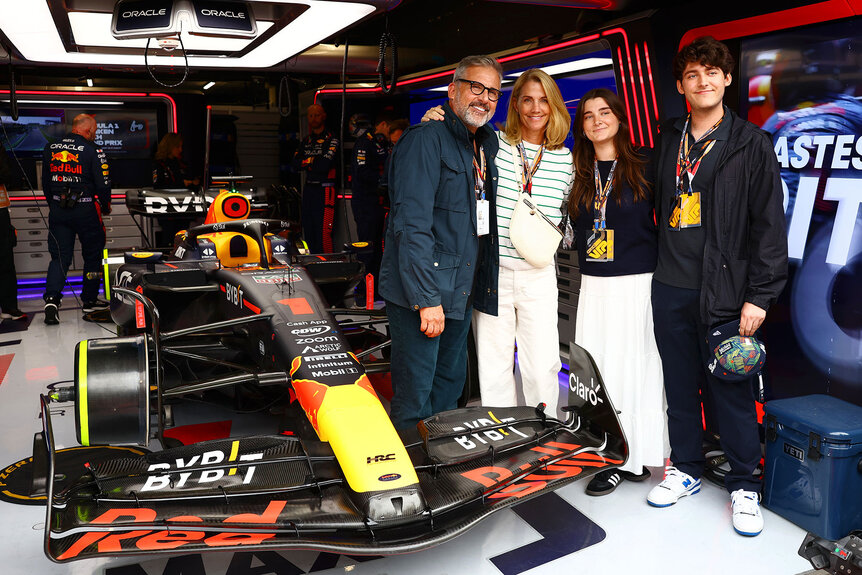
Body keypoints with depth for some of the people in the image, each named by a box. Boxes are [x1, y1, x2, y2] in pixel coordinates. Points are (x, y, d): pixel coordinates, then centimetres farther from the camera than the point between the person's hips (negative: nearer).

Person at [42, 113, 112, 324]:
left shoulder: (50, 149, 7)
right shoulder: (93, 151, -11)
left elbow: (45, 181, 14)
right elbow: (103, 184, -11)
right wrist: (105, 207, 6)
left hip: (57, 210, 4)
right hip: (85, 210, -4)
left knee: (59, 256, 6)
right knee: (93, 254, 12)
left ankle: (52, 298, -12)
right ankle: (90, 300, 19)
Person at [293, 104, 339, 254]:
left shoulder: (331, 139, -2)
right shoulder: (306, 141, 18)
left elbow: (324, 165, -15)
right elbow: (296, 165, 7)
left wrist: (307, 162, -1)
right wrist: (313, 161, -6)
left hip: (325, 190, -7)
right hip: (308, 189, 7)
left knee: (324, 232, -12)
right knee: (308, 230, 8)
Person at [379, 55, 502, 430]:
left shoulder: (487, 145, 15)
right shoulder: (426, 139, -12)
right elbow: (412, 224, -20)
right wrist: (427, 298, -24)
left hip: (461, 293, 9)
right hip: (419, 293, -8)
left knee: (451, 386, 18)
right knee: (414, 398, -1)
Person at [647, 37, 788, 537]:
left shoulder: (752, 144, -1)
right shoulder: (669, 141, 12)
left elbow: (769, 224, -5)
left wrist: (759, 295, -11)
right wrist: (662, 264, 11)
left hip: (724, 290, -4)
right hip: (670, 289, 4)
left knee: (731, 389, 3)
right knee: (680, 385, 13)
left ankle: (744, 485, 21)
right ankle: (686, 470, 29)